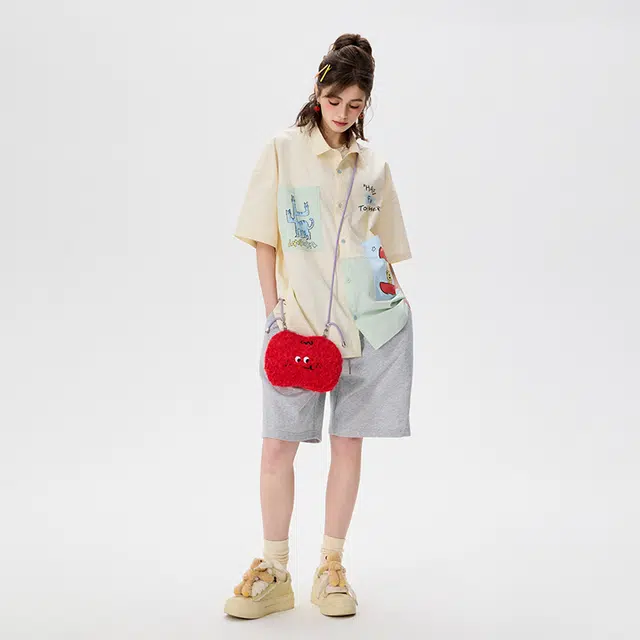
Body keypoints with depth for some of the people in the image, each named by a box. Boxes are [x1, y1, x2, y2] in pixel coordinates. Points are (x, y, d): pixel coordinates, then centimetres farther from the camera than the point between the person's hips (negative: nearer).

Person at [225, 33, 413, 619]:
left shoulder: (372, 164, 10)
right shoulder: (283, 151, 3)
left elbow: (386, 247, 15)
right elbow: (264, 240, 2)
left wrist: (390, 302, 10)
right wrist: (274, 311, -5)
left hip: (372, 322, 2)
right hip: (299, 319, -2)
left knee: (348, 442, 5)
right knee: (278, 444, -3)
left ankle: (331, 566, 17)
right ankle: (274, 571, 11)